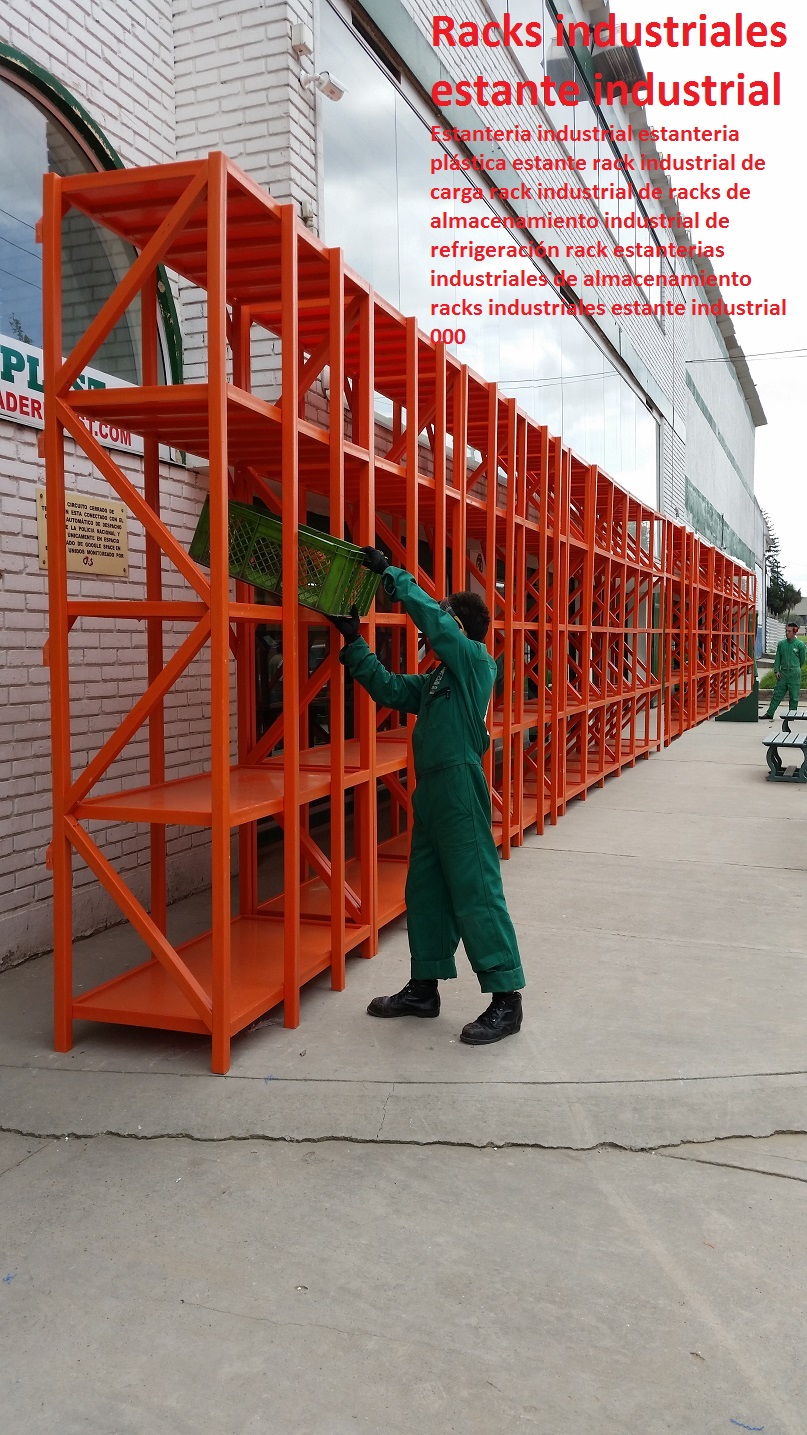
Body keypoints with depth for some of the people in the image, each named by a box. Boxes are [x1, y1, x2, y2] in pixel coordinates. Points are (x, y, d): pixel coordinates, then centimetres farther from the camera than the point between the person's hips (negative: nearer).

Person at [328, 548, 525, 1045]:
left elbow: (429, 614, -16)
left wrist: (391, 573, -10)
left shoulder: (475, 659, -7)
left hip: (461, 790, -9)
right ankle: (424, 989, 25)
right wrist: (354, 641, 14)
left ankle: (506, 999, 1)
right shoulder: (435, 680, 18)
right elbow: (389, 688, 18)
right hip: (431, 791, 9)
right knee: (425, 892, 14)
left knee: (477, 894, -6)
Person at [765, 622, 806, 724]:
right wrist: (776, 670, 1)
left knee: (794, 696, 3)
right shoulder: (781, 643, 6)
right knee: (777, 694, 4)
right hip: (783, 673, 3)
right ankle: (770, 714, 7)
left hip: (794, 674, -3)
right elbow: (777, 658, 10)